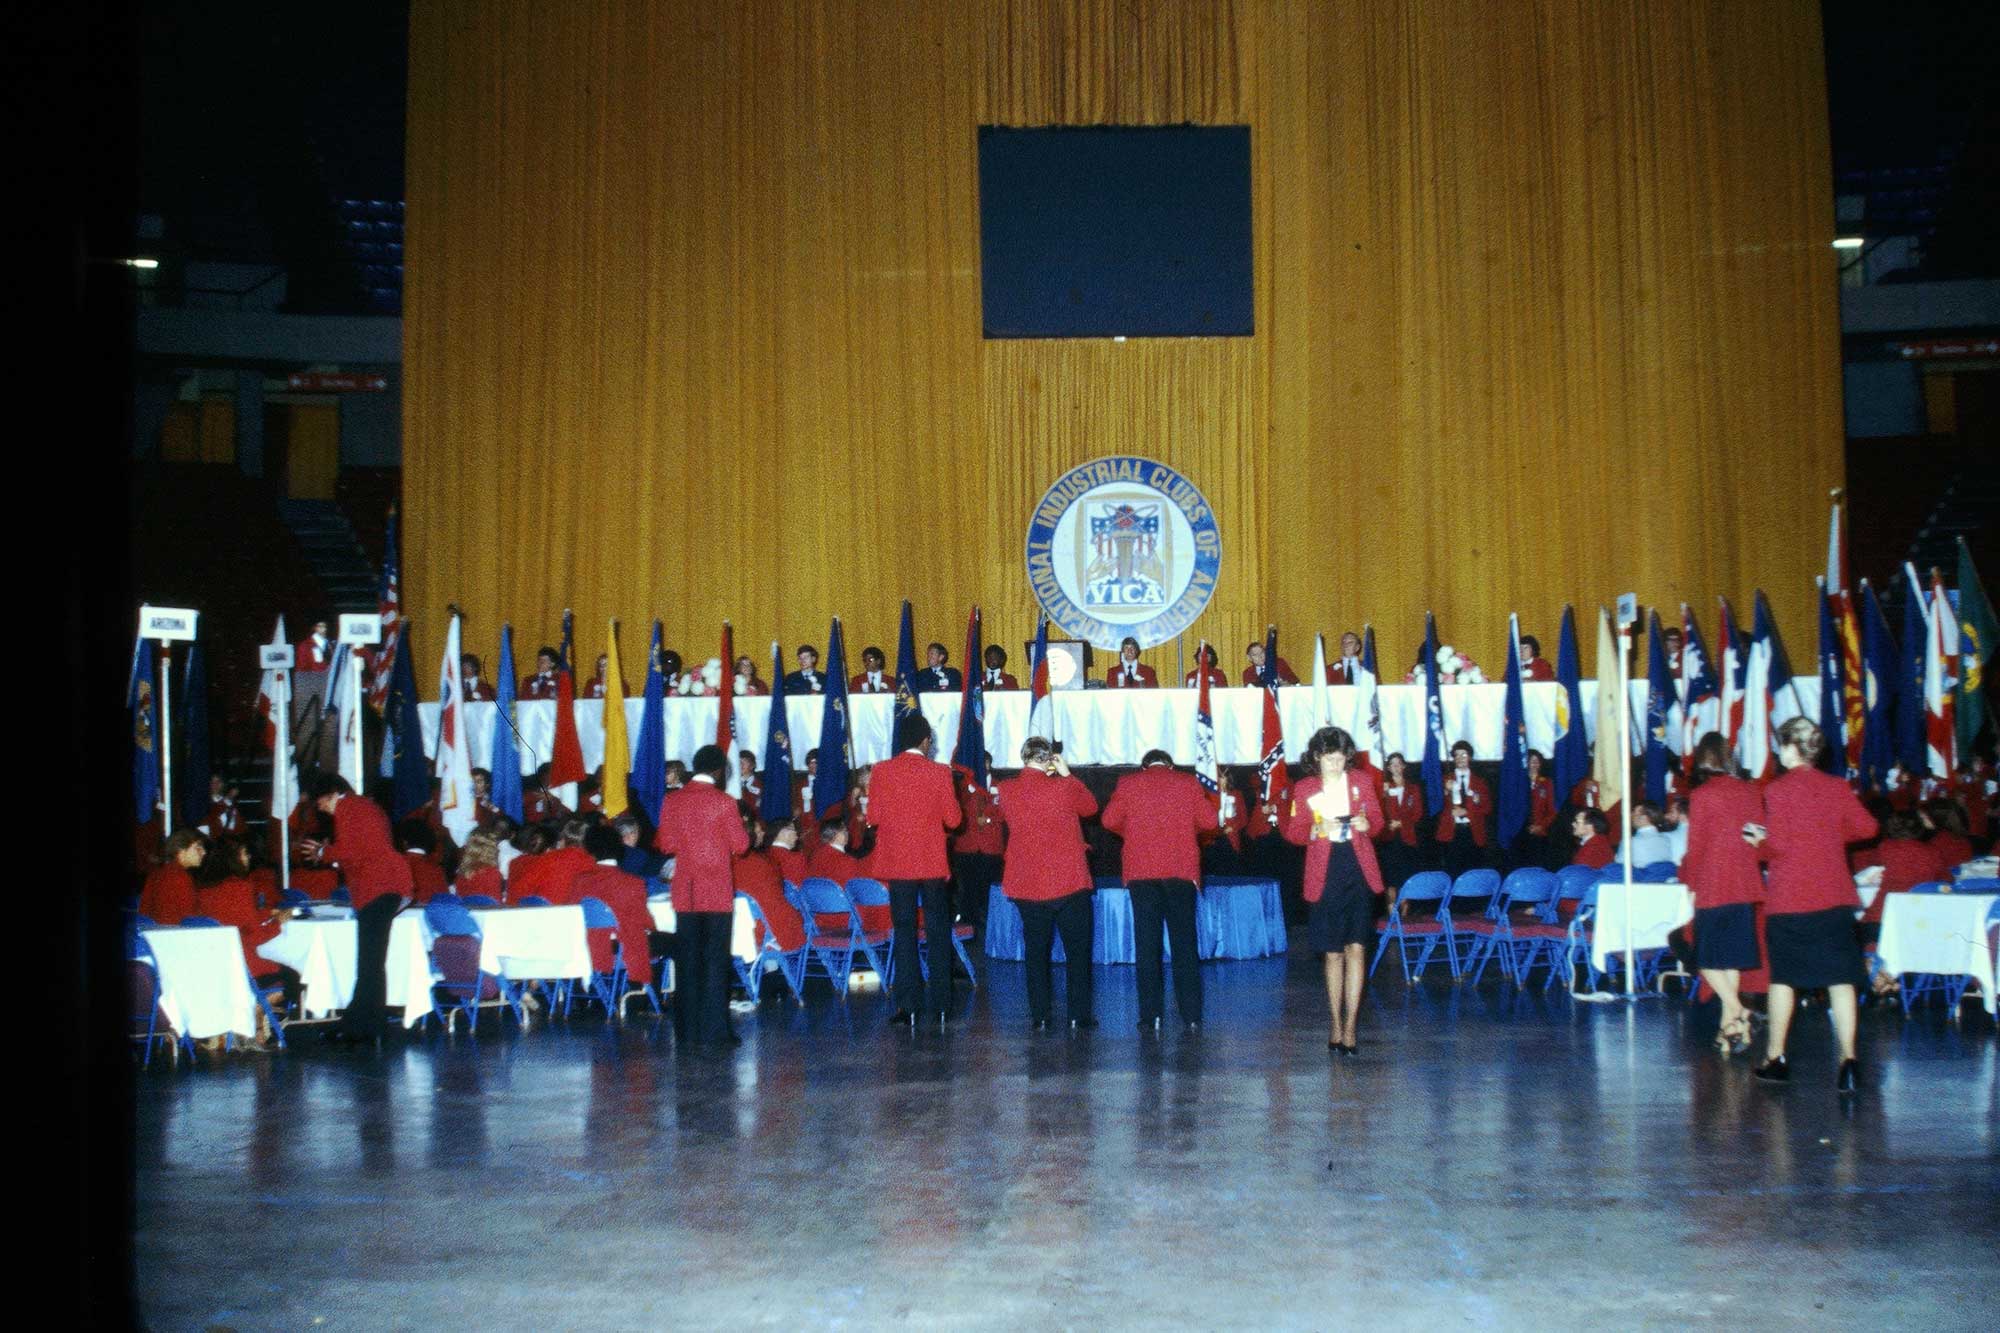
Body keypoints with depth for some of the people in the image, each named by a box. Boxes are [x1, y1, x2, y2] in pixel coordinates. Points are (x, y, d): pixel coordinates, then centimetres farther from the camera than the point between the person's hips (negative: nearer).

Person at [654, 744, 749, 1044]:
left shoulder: (672, 801, 0)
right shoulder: (723, 802, -9)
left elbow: (666, 845, 4)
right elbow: (741, 845, -7)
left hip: (685, 891, 3)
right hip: (718, 891, -3)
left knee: (687, 960, 9)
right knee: (715, 960, 2)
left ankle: (688, 1029, 10)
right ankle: (714, 1028, 0)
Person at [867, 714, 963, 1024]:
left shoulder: (881, 771, -5)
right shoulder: (939, 772, -5)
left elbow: (873, 817, -5)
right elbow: (953, 819, -4)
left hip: (898, 862, 0)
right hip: (933, 862, 0)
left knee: (904, 931, 5)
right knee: (938, 931, 10)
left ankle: (909, 1003, 0)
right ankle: (941, 1004, 11)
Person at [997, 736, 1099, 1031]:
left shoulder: (1007, 791, -6)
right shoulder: (1064, 788, -12)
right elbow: (1091, 807, 6)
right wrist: (1067, 775, 7)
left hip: (1027, 886, 2)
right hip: (1069, 883, -2)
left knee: (1037, 952, 11)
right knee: (1077, 951, 9)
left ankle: (1039, 1017, 10)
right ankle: (1078, 1016, 8)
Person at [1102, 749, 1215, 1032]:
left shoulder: (1128, 783, 5)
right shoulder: (1188, 782, 6)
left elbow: (1110, 819, 0)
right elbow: (1208, 820, 3)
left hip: (1141, 871, 0)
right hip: (1181, 869, 0)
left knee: (1146, 944, 3)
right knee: (1185, 943, 6)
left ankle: (1151, 1016, 1)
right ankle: (1192, 1016, 4)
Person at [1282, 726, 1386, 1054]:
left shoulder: (1361, 781, 5)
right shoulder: (1304, 789, 2)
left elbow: (1376, 816, 13)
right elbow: (1293, 831, 4)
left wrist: (1366, 824, -10)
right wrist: (1318, 830, -16)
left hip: (1359, 871, 0)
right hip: (1325, 875, 0)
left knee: (1356, 949, -6)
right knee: (1333, 954, 6)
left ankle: (1349, 1028, -1)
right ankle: (1336, 1027, 17)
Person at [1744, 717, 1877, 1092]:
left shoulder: (1778, 790, -11)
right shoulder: (1838, 787, 2)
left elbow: (1778, 844, -16)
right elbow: (1866, 827, 3)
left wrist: (1758, 842, 4)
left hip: (1788, 898, -3)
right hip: (1834, 895, 3)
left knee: (1783, 977, 9)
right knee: (1840, 978, 3)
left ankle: (1775, 1058, 17)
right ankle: (1848, 1059, -6)